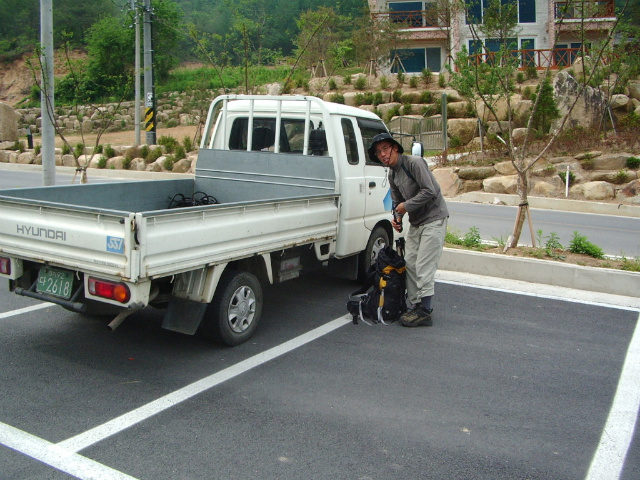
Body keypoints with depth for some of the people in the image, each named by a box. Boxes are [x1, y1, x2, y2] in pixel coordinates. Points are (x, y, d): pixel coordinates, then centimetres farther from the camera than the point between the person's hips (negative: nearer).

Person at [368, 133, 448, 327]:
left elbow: (430, 191, -23)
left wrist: (407, 205, -16)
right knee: (410, 262, 7)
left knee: (424, 266, -10)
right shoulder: (392, 174, 10)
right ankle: (415, 305, 17)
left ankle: (424, 311, -6)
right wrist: (398, 218, -1)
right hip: (415, 222, 9)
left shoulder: (414, 163, -16)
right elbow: (397, 201, 17)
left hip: (433, 218, -9)